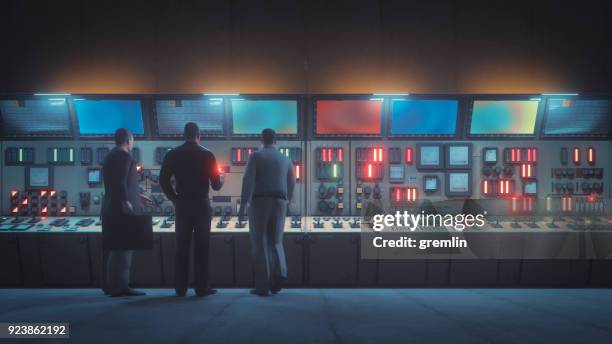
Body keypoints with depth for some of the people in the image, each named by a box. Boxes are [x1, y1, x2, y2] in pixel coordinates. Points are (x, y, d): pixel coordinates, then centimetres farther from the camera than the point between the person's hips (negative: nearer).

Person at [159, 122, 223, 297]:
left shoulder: (172, 154, 2)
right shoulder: (207, 155, -4)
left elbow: (163, 180, -2)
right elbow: (216, 185, -4)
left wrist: (174, 198, 10)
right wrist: (221, 178, 17)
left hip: (182, 205, 2)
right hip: (201, 204, -2)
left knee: (182, 247, 8)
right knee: (201, 247, 3)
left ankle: (180, 287, 9)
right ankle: (202, 287, 3)